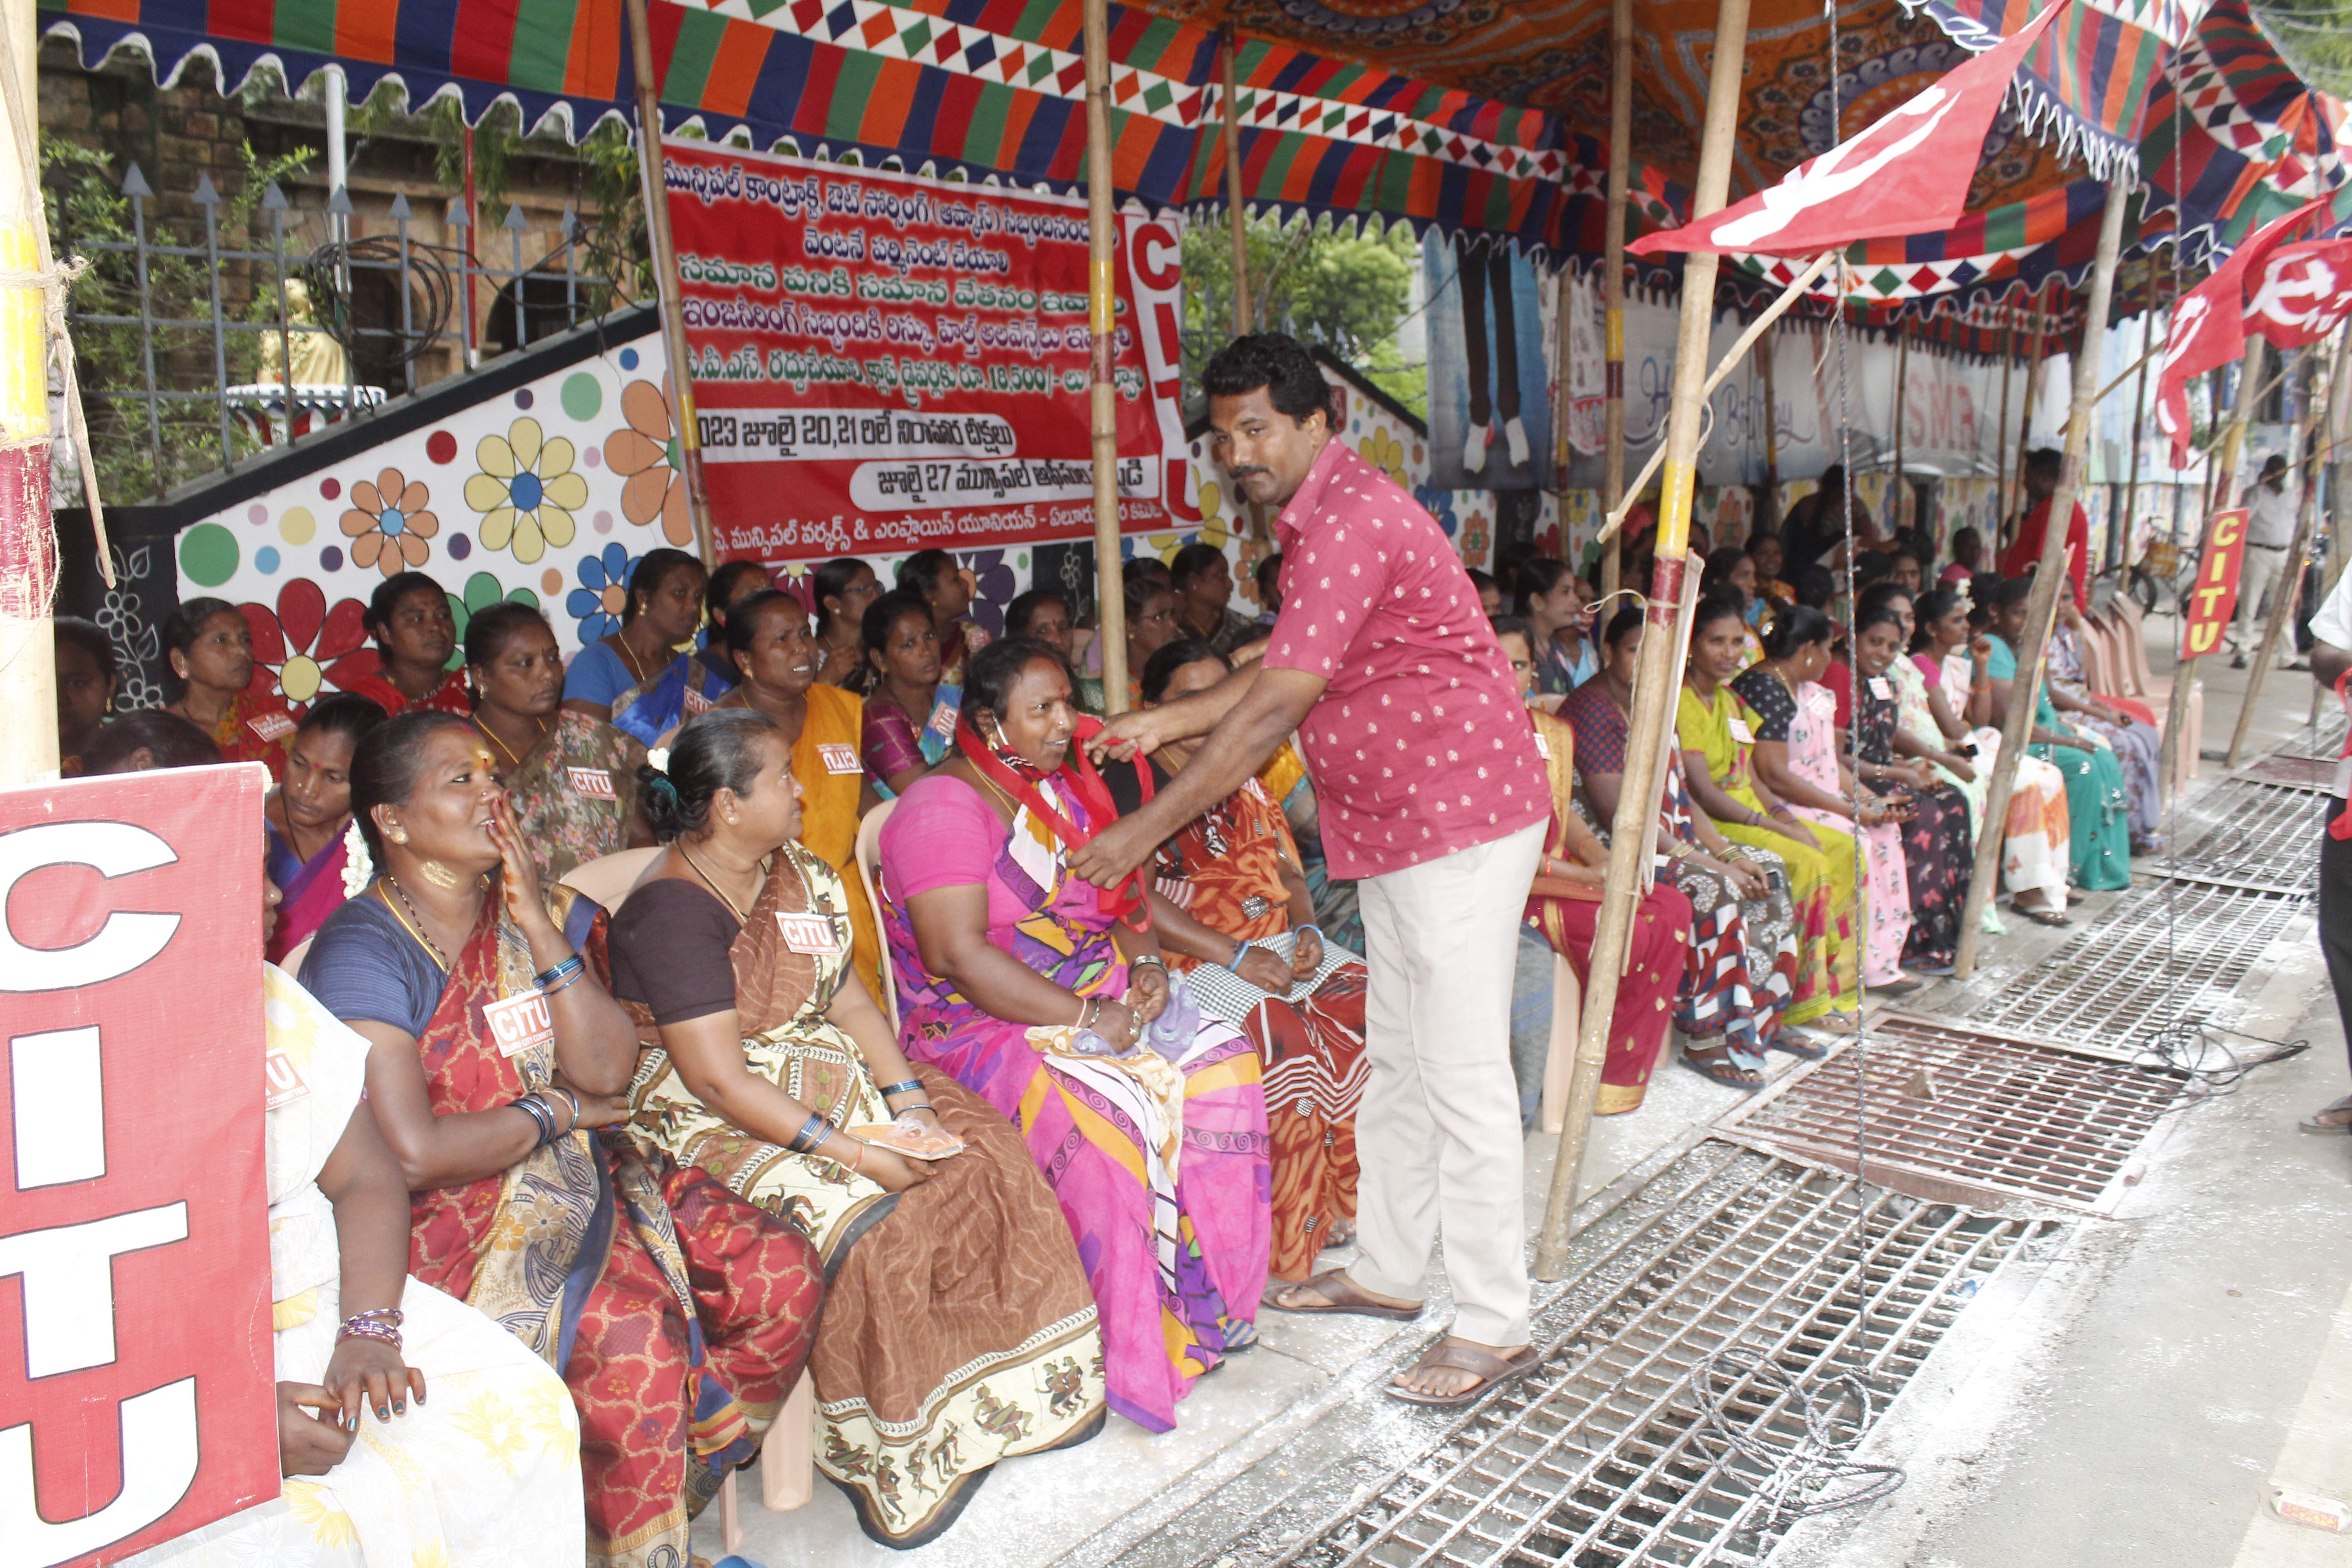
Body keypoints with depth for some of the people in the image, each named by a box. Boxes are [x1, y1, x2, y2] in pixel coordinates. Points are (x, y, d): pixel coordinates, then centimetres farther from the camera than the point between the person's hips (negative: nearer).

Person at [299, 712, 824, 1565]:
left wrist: (542, 928, -10)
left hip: (580, 1176, 7)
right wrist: (556, 1111, -8)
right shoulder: (364, 952, -12)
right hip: (454, 1219, -7)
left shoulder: (542, 911, 8)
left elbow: (610, 1069, -3)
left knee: (783, 1272, -9)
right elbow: (412, 1155, -21)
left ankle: (683, 1481, 11)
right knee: (636, 1337, -28)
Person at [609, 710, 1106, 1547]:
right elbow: (717, 1078, -25)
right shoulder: (673, 911, -20)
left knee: (986, 1158, -7)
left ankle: (1017, 1383, 8)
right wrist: (856, 1150, -27)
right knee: (869, 1220, -30)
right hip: (713, 1124, -8)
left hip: (824, 1080, 8)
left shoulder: (798, 875, 7)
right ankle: (889, 1455, -10)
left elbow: (850, 1000, 7)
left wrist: (909, 1099, -9)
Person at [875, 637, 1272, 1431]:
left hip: (1104, 1000, 7)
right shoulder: (943, 809, -13)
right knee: (1106, 1119, -32)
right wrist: (1086, 1019, -24)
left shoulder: (1071, 787, 13)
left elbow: (1121, 898, 18)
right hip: (986, 1027, -7)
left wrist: (1146, 963, -5)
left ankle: (1212, 1299, -6)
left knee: (1223, 1067, -16)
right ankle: (1130, 1359, -16)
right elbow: (957, 954, -23)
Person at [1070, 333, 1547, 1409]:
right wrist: (1165, 722, 16)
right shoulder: (1318, 521, 13)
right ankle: (1388, 1270, 31)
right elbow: (1289, 671, 23)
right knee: (1396, 1061, 17)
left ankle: (1493, 1328, 6)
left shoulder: (1350, 521, -21)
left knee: (1462, 1075, -5)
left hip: (1460, 817, -11)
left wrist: (1148, 829, -18)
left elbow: (1273, 712, -23)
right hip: (1398, 826, 11)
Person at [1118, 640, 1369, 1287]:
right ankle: (1280, 1251, -18)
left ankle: (1347, 1201, -6)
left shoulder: (1245, 783, 21)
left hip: (1285, 943, 7)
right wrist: (1237, 956, -17)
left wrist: (1307, 930, -4)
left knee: (1370, 1013, -17)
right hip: (1193, 960, -7)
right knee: (1286, 1043, -30)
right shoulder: (1130, 786, -1)